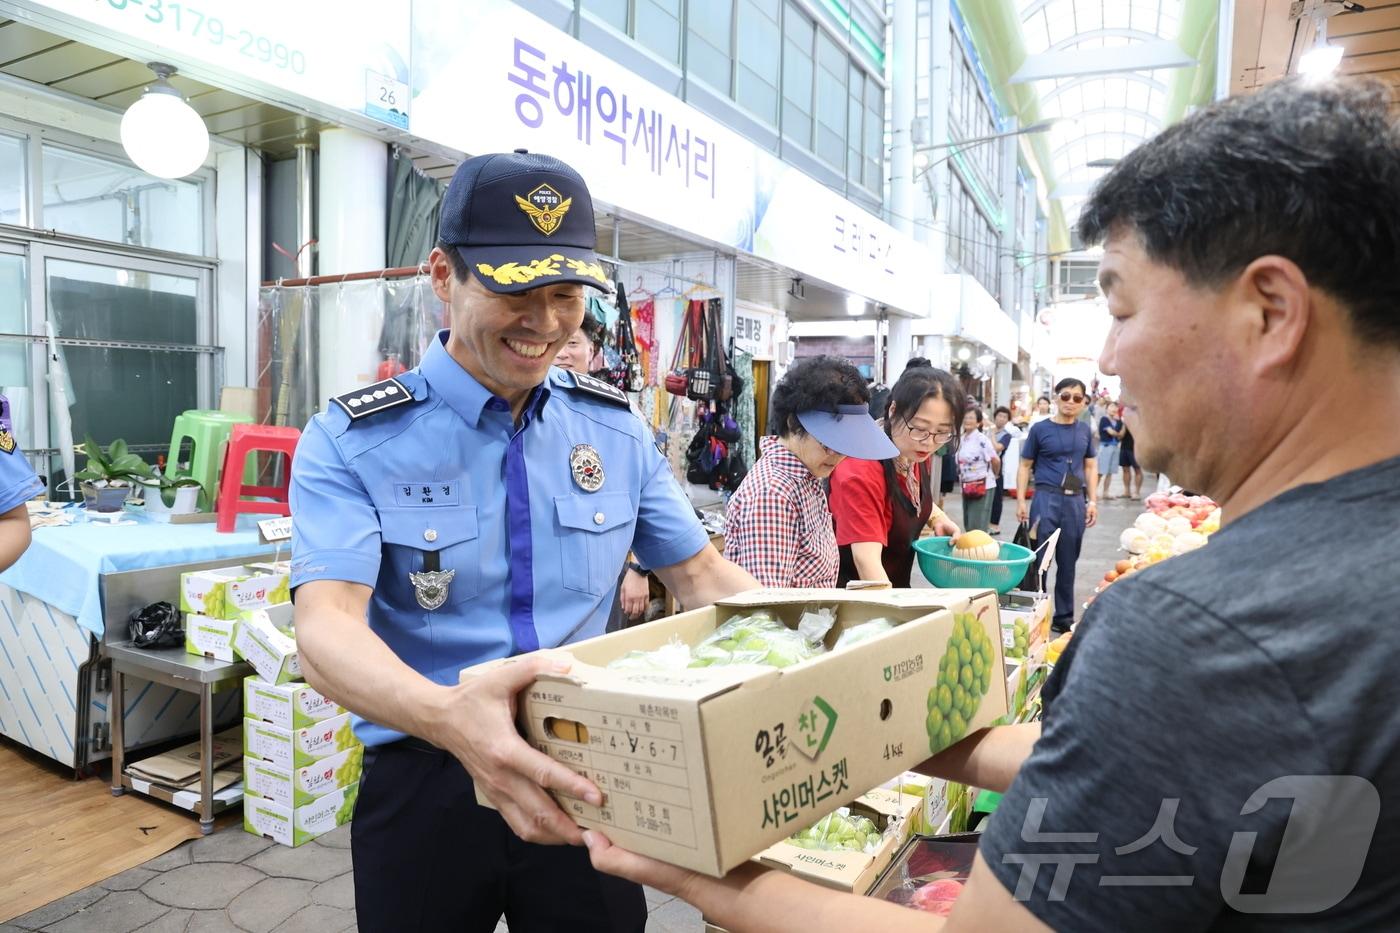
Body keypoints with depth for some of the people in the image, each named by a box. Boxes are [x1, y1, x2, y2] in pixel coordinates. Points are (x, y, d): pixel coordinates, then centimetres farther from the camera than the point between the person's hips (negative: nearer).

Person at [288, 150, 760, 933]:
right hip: (425, 784, -2)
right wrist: (449, 717, -43)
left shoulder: (616, 429, 0)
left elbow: (702, 576, 4)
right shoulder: (352, 441, -11)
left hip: (588, 781, 3)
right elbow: (327, 626, -23)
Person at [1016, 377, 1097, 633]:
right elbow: (1025, 466, 2)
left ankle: (1064, 617, 22)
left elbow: (1090, 467, 15)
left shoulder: (1085, 431, 9)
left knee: (1068, 562, 10)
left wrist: (1092, 501, 7)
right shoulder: (1040, 429, -1)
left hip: (1075, 501, 3)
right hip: (1046, 498, -3)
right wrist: (1021, 501, -6)